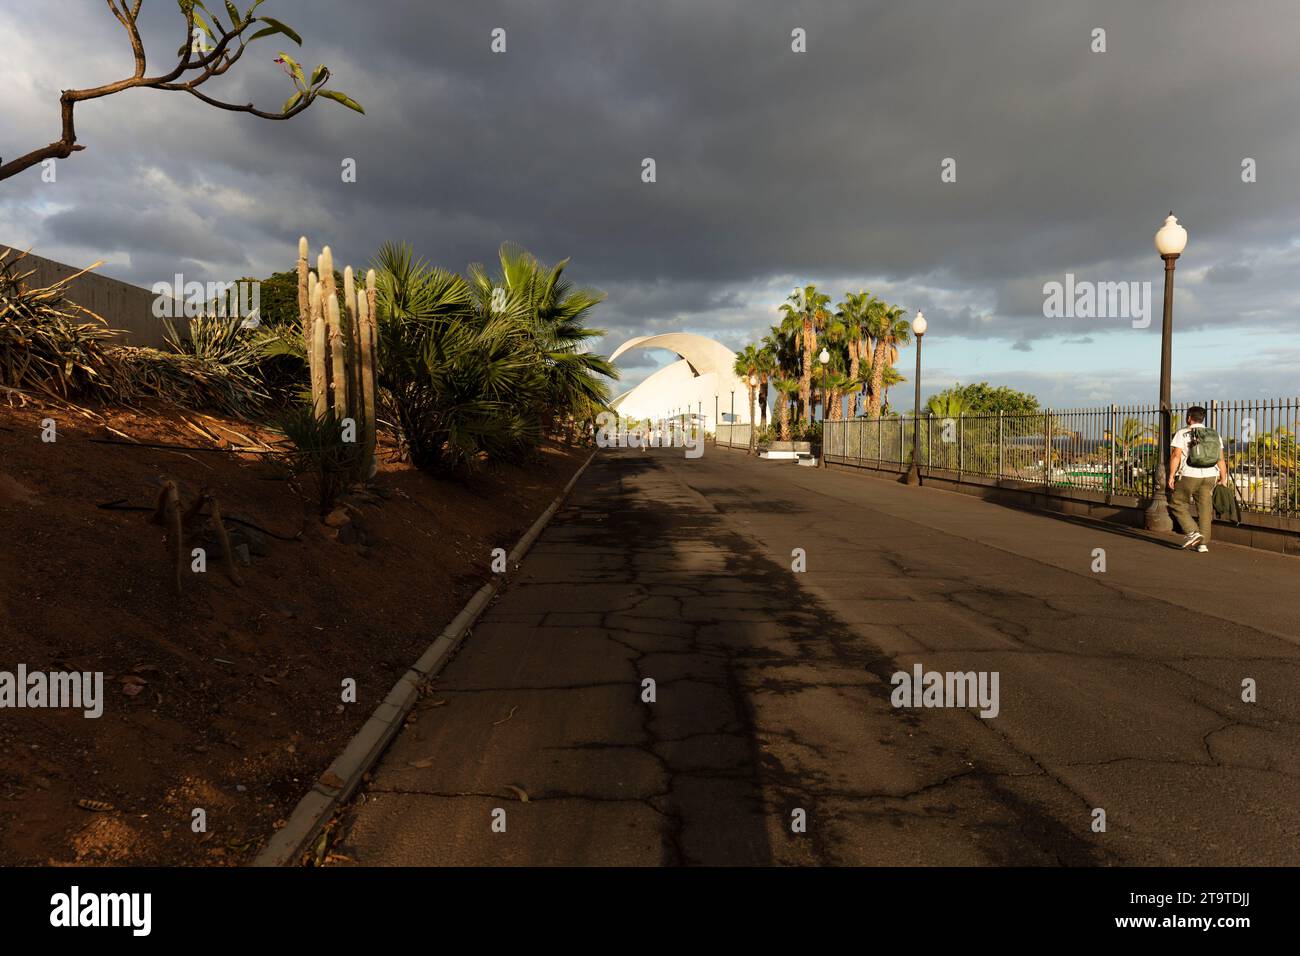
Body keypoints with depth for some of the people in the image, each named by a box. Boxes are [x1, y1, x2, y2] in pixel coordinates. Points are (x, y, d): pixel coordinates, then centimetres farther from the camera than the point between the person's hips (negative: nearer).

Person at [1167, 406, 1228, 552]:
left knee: (1178, 504, 9)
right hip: (1210, 476, 4)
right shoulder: (1215, 435, 10)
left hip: (1188, 476, -4)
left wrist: (1171, 476, -11)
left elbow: (1175, 455, -13)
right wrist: (1223, 479, 13)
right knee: (1205, 509, 6)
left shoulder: (1182, 434, -3)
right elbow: (1221, 459, 8)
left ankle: (1192, 532, -8)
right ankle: (1203, 543, 6)